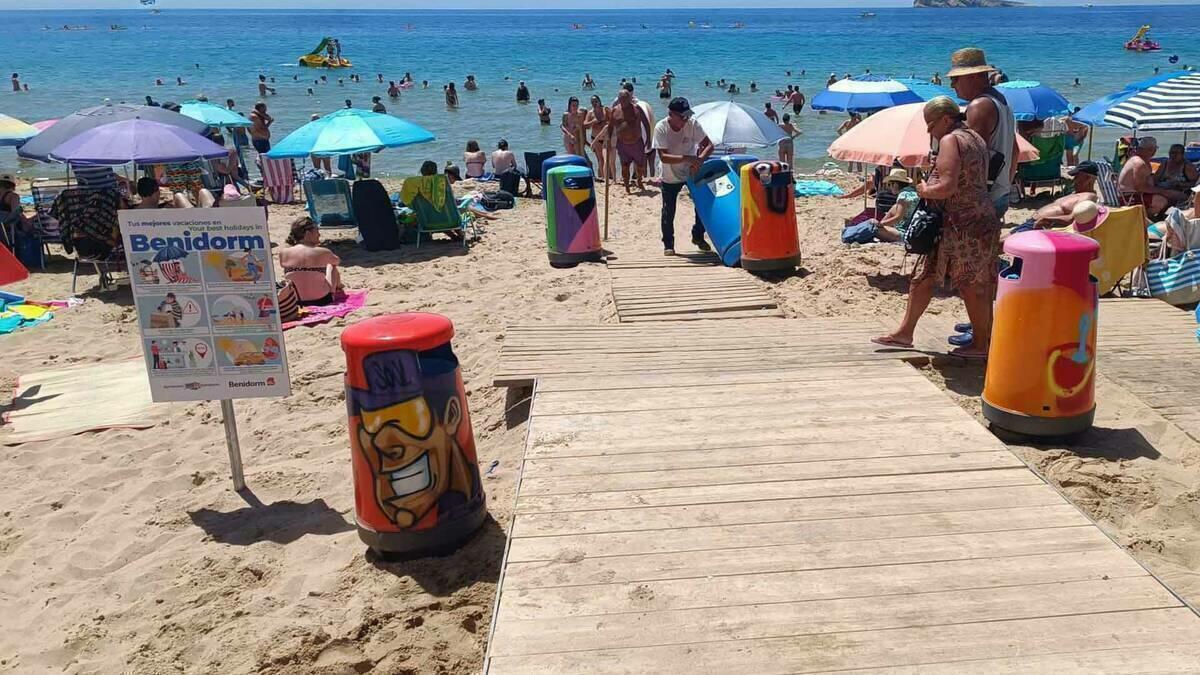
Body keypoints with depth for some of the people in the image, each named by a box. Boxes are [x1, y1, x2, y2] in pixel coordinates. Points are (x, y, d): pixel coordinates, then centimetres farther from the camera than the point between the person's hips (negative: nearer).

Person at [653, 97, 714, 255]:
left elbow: (709, 145, -16)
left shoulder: (692, 124, -18)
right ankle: (668, 244, 20)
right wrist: (687, 158, -43)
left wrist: (699, 160, -35)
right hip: (670, 177, -2)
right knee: (668, 212, 1)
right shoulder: (661, 128, -24)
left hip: (692, 173, 2)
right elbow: (663, 157, -31)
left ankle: (698, 237, 24)